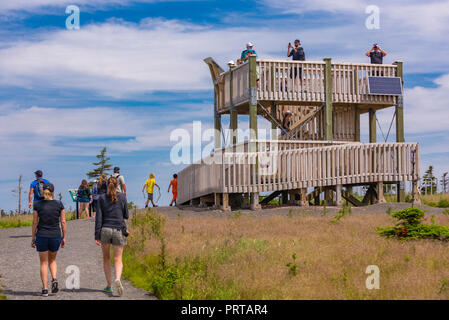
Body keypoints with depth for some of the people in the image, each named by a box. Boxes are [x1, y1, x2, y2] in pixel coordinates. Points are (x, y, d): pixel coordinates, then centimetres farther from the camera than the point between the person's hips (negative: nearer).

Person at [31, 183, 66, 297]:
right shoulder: (59, 204, -4)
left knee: (44, 263, 8)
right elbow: (63, 222, -2)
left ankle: (45, 289, 2)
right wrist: (64, 237, 6)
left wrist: (33, 238, 6)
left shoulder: (38, 205, -5)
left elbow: (35, 223, -2)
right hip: (55, 236, 1)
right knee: (52, 260, 22)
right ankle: (54, 279, -2)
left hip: (41, 236, -1)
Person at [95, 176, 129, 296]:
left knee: (106, 258, 16)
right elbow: (126, 216, 6)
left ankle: (109, 286, 17)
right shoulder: (122, 197, -1)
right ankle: (118, 278, -26)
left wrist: (97, 235, -4)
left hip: (105, 229, 1)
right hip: (118, 230, -1)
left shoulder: (102, 198, -1)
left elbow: (98, 217, -4)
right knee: (118, 259, 3)